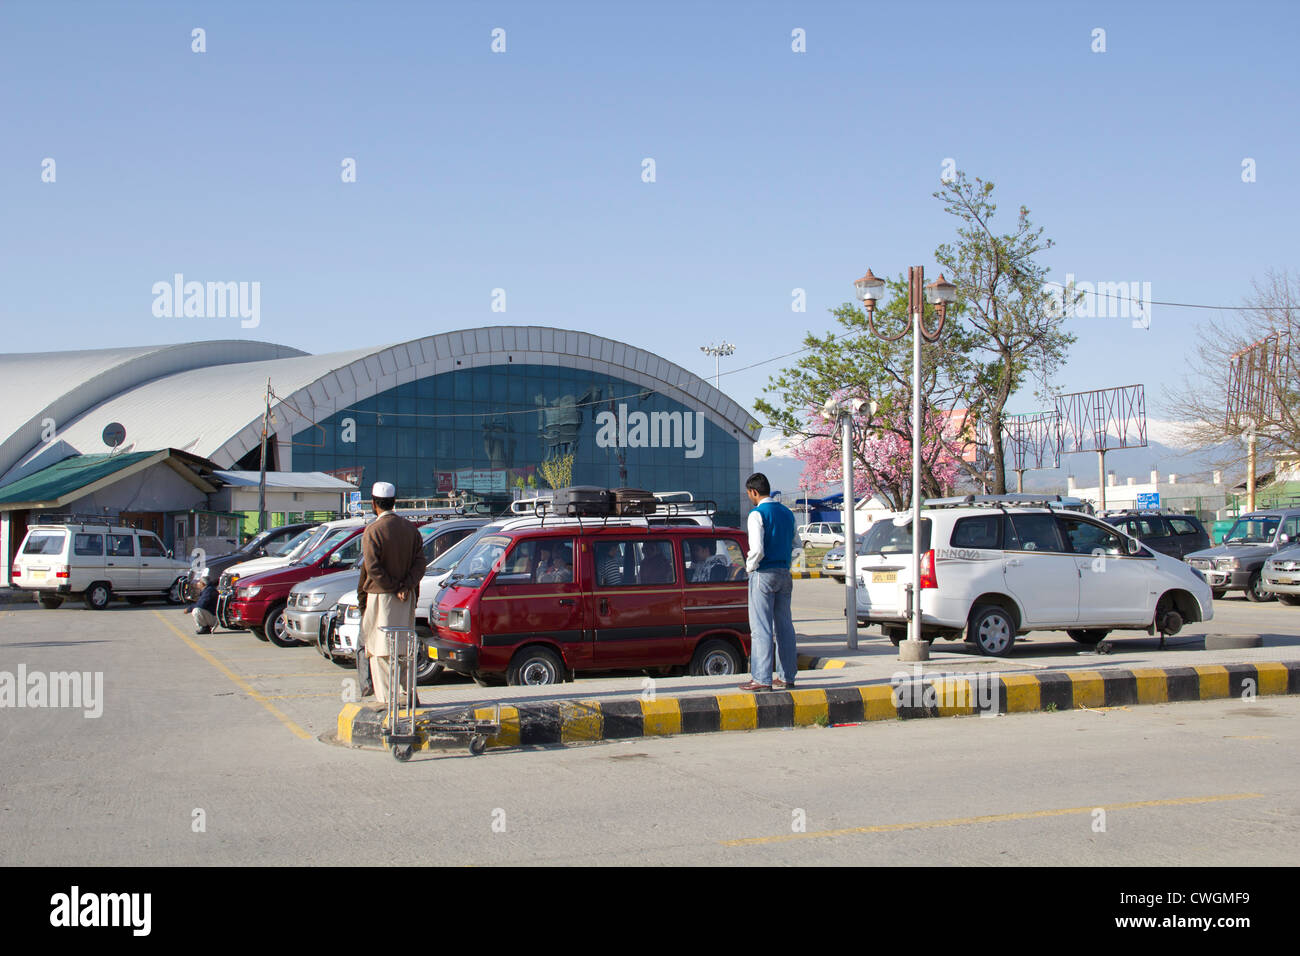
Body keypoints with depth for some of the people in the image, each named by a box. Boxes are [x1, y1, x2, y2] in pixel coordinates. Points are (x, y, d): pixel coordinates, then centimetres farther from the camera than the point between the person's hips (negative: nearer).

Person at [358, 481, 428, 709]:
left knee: (381, 649, -1)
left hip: (381, 597, -6)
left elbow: (372, 568, -17)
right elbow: (420, 562, 3)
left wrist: (394, 588, -11)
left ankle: (387, 697, -1)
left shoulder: (372, 531, -10)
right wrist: (406, 587, -5)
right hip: (407, 598, 6)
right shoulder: (409, 528, 7)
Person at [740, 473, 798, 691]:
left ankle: (762, 679, -5)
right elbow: (793, 545, 17)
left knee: (761, 628, -4)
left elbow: (757, 550, -20)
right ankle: (786, 676, 14)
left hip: (763, 575, -7)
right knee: (784, 626, 10)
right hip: (784, 574, 7)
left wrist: (750, 566, -3)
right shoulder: (787, 513, 12)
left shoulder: (758, 514, -12)